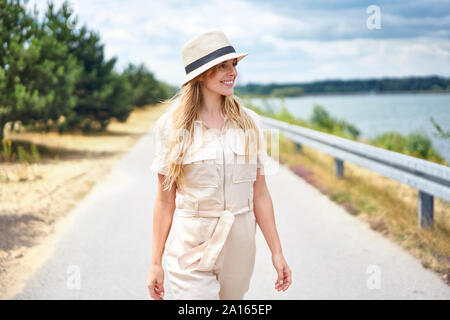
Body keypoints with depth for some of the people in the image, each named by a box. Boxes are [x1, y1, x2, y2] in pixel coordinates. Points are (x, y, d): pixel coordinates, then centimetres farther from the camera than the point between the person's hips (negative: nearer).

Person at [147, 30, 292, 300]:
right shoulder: (172, 126, -4)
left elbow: (260, 193, 5)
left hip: (240, 246, 3)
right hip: (192, 247, -3)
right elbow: (165, 200, -1)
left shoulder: (249, 123, 3)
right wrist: (156, 263, -1)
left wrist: (277, 252, 4)